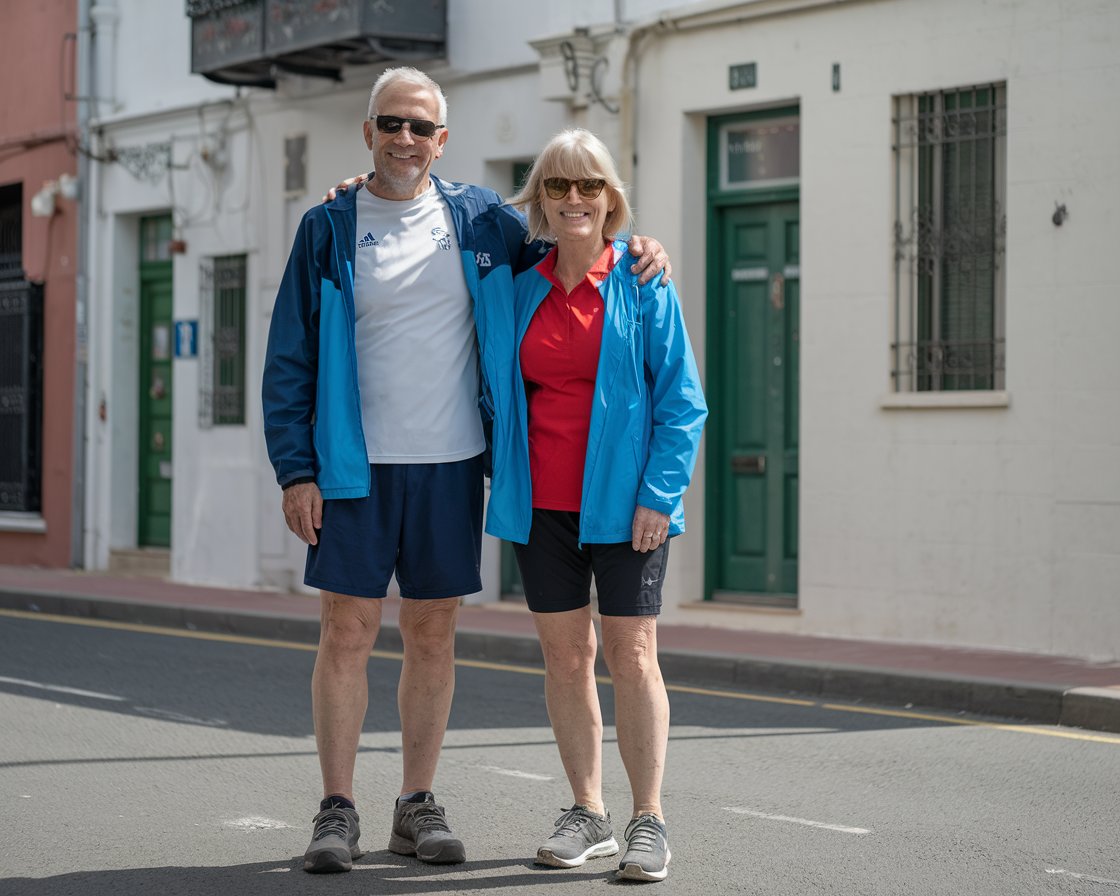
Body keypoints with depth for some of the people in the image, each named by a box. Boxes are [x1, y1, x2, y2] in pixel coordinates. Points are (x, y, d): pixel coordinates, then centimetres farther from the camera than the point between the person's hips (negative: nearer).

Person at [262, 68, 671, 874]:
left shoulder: (479, 218, 7)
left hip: (451, 465, 2)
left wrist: (632, 249, 4)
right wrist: (295, 469, -6)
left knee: (433, 634, 7)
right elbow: (289, 359, 2)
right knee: (347, 633, -2)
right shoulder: (329, 229, 2)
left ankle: (419, 807, 16)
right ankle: (338, 812, 5)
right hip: (356, 467, -2)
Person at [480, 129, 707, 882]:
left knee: (632, 655, -3)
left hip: (622, 502, -4)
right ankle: (588, 814, 15)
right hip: (541, 506, 4)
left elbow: (682, 400, -4)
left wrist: (659, 495, -11)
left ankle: (649, 821, 2)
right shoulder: (516, 288, 7)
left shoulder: (642, 286, -2)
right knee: (564, 655, 6)